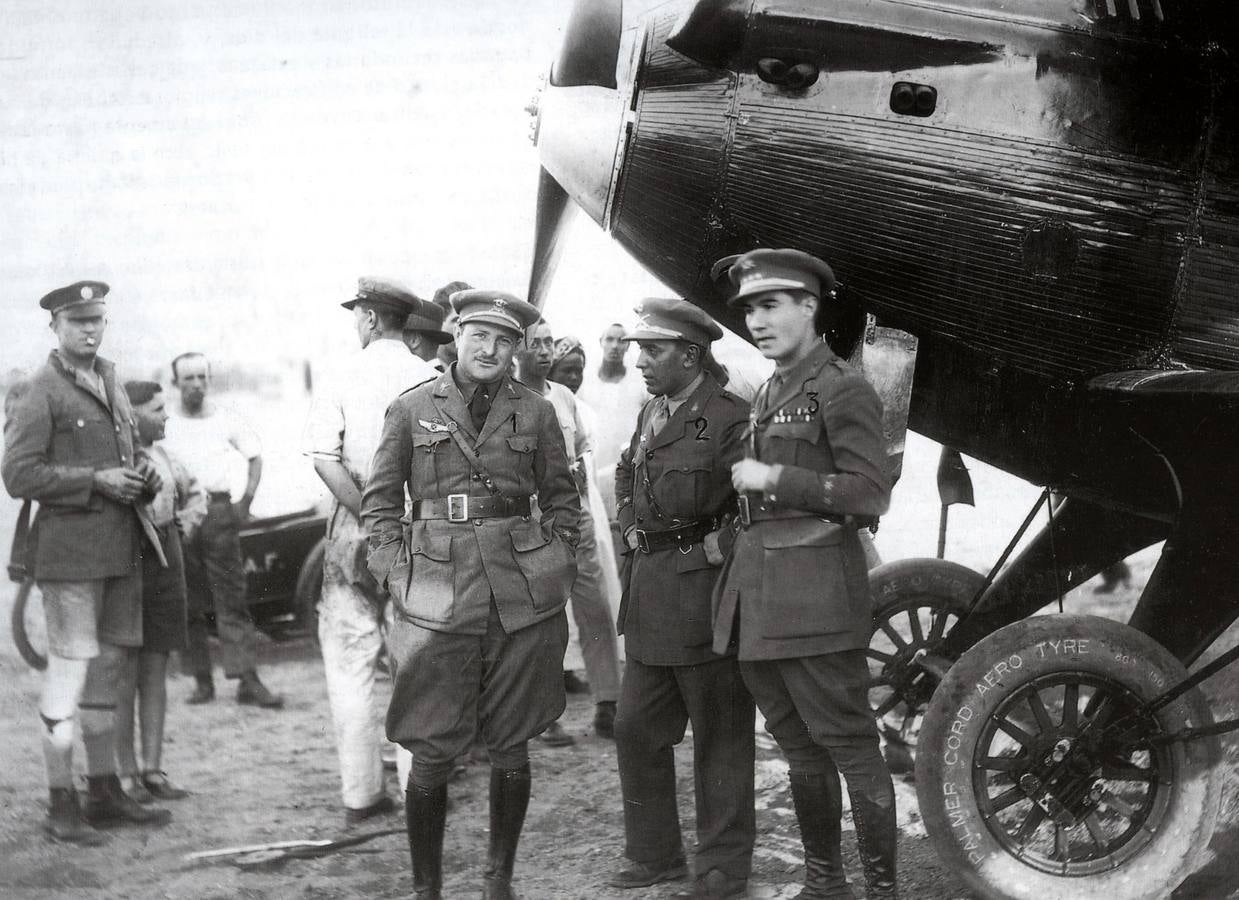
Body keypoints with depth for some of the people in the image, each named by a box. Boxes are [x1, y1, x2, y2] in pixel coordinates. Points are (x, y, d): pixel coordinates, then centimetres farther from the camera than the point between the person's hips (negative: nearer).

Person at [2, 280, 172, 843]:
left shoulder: (111, 385, 17)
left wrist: (143, 476, 5)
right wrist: (95, 480, -17)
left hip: (122, 549, 8)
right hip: (69, 550, -8)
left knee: (107, 669, 13)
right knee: (69, 670, -7)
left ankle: (104, 792, 23)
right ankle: (61, 805, 1)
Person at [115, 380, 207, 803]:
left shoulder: (162, 455, 13)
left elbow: (195, 494, 28)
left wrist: (182, 527, 13)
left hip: (164, 565, 7)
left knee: (156, 673, 8)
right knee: (124, 675, -3)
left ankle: (153, 769, 12)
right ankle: (126, 773, 3)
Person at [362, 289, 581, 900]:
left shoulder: (536, 413, 9)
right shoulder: (411, 409, 6)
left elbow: (561, 499, 15)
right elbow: (379, 502, 9)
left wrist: (554, 567, 4)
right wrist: (396, 574, -1)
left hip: (523, 594, 2)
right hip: (437, 597, -1)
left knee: (510, 747, 7)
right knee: (432, 754, -2)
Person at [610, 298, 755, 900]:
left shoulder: (729, 419, -15)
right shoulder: (651, 414, 12)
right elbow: (626, 474, 30)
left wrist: (717, 550, -18)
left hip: (703, 595, -8)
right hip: (650, 595, 9)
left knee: (719, 739, 4)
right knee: (636, 730, 14)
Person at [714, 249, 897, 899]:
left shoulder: (843, 391, -7)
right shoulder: (768, 395, 18)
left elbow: (870, 496, -14)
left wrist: (773, 479, -14)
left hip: (814, 594, -8)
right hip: (757, 592, 8)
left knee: (849, 746, -4)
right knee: (799, 748, 15)